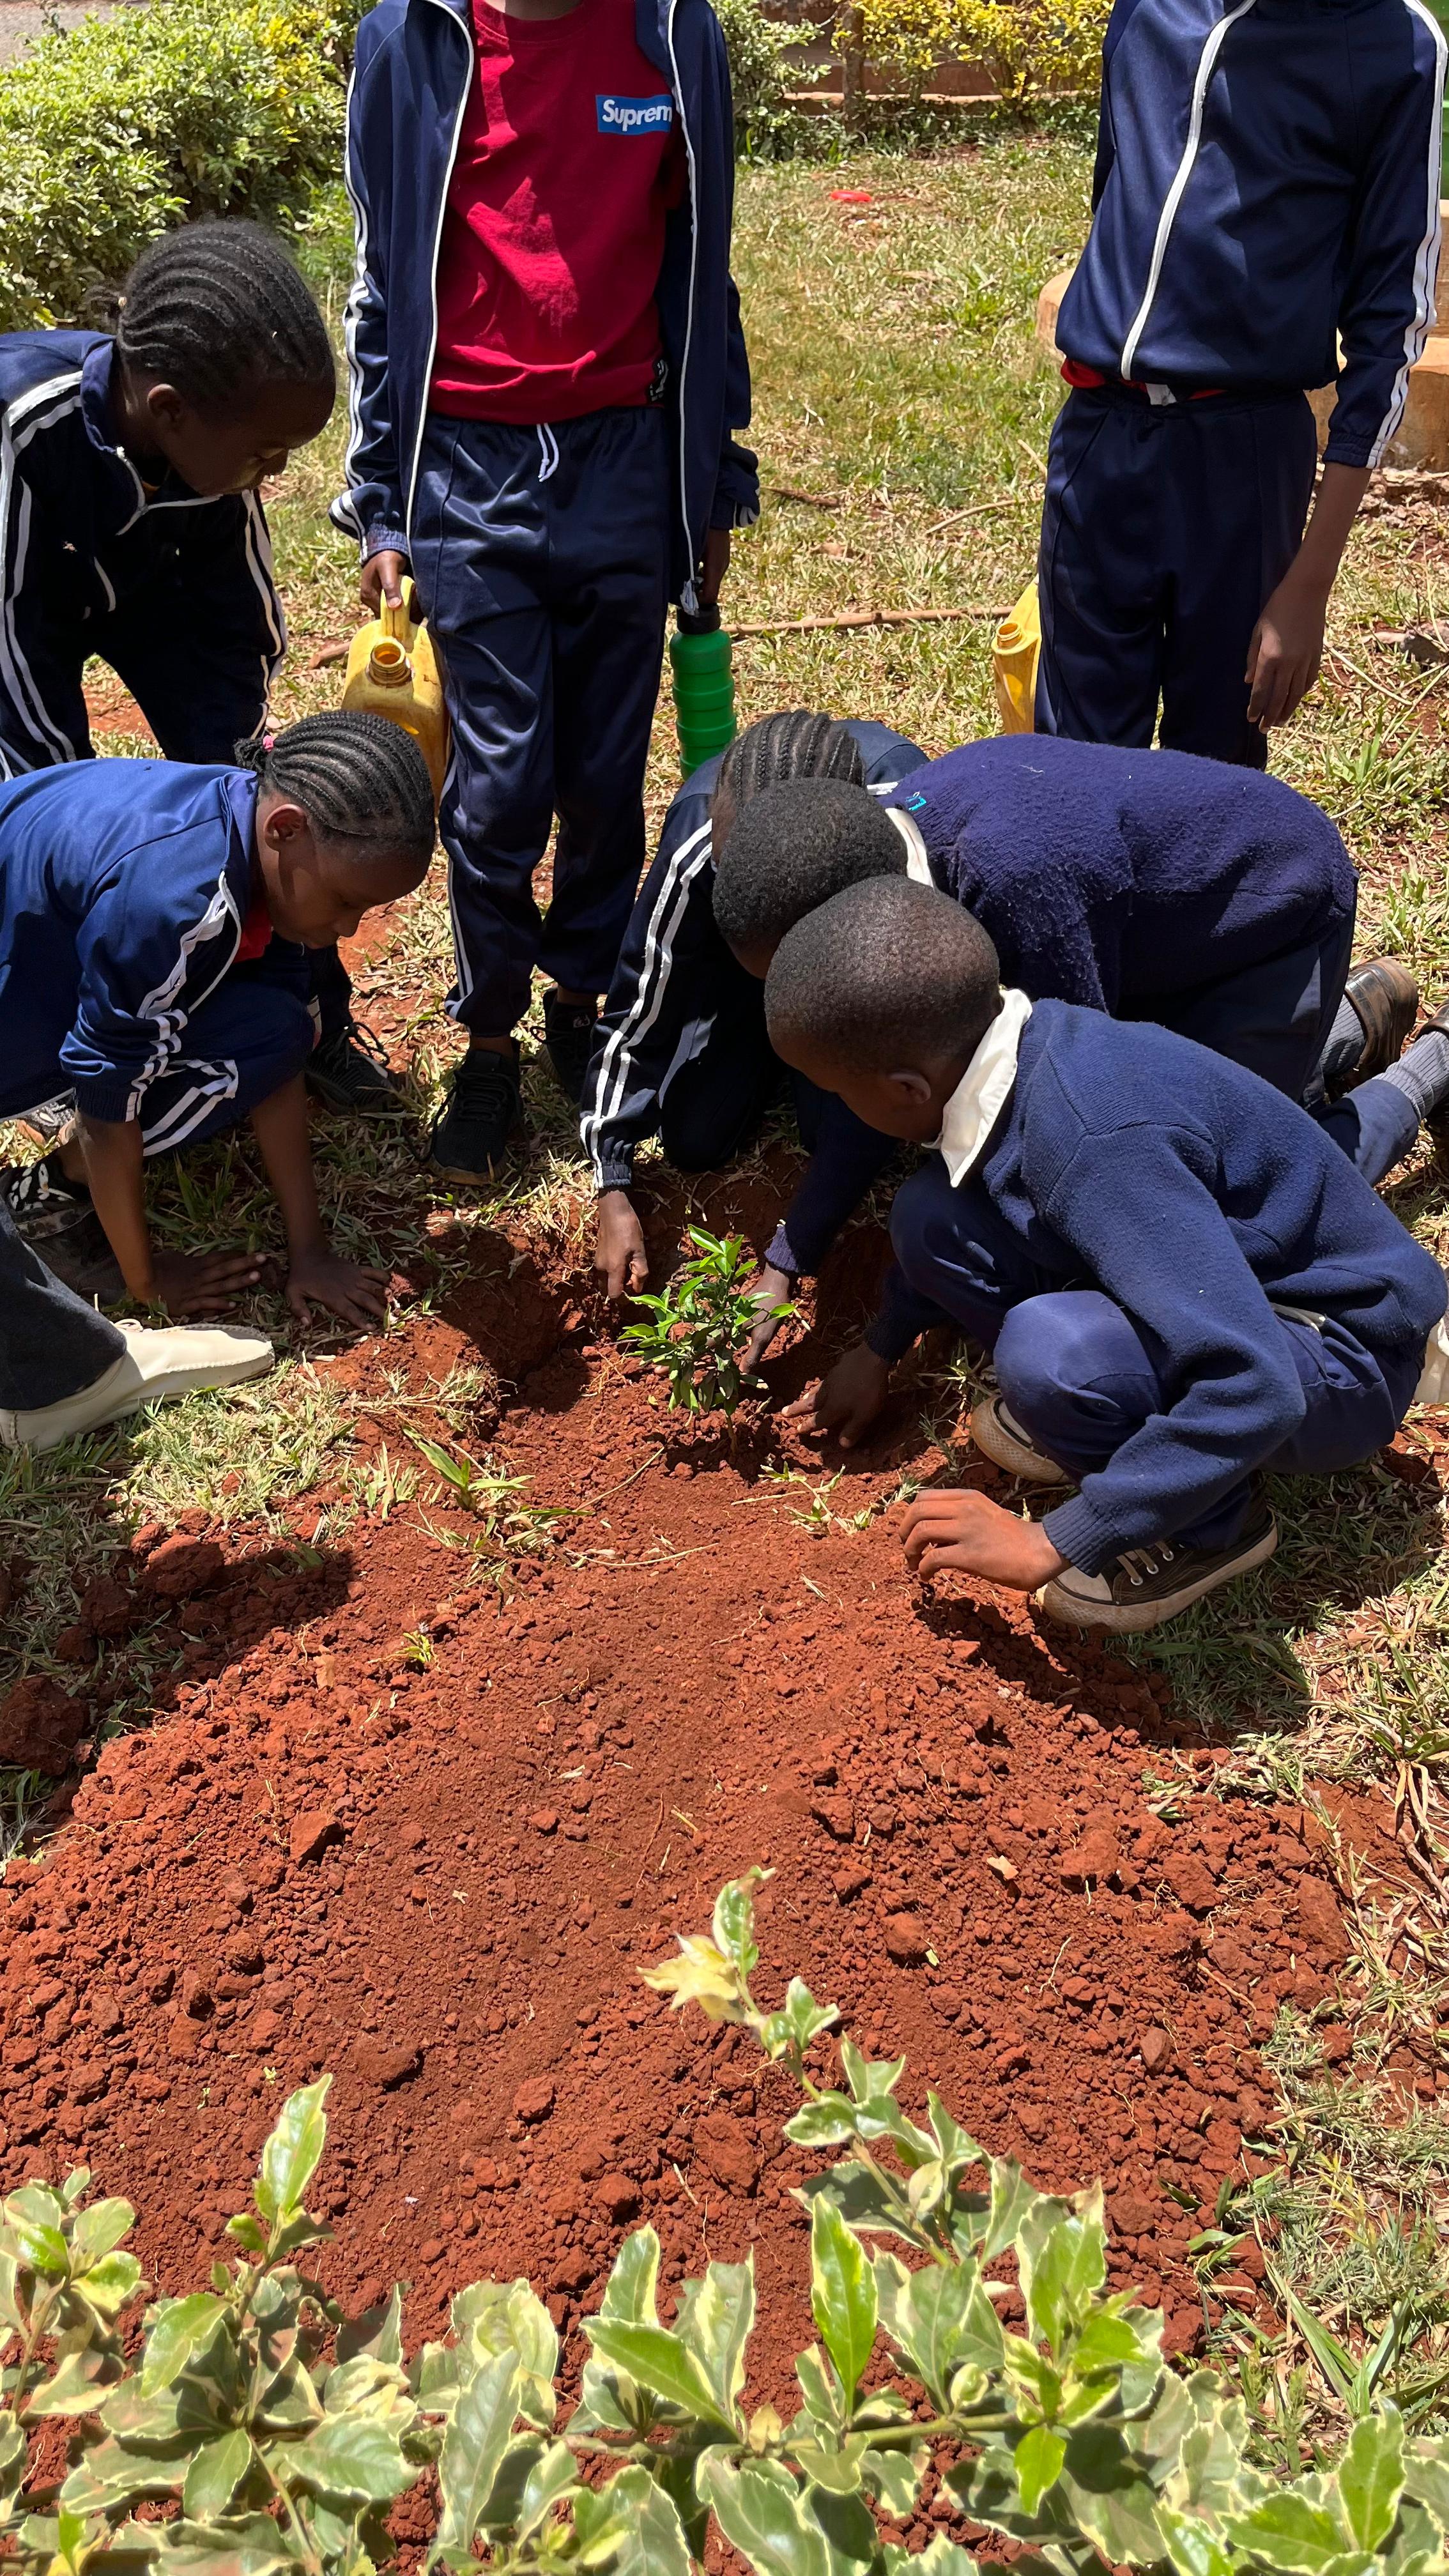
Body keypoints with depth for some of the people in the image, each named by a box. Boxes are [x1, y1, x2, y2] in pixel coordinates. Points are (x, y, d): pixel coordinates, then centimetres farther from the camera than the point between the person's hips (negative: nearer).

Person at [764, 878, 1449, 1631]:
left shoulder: (1094, 1147, -36)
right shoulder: (1019, 1042, -10)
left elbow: (1253, 1391, -40)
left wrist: (1051, 1544, -31)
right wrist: (878, 1350, 23)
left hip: (1336, 1364, -7)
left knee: (1052, 1350, -36)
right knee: (932, 1218, -7)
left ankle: (1209, 1524, -6)